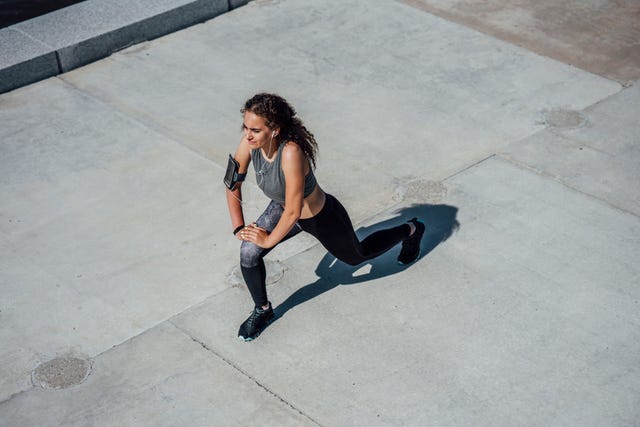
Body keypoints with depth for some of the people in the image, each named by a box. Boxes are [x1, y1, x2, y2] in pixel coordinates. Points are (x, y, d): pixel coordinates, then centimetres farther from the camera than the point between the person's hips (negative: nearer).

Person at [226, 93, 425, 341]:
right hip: (281, 208, 5)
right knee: (249, 253, -16)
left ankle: (410, 230, 52)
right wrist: (238, 227, -12)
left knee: (356, 256, 25)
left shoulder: (291, 153, -45)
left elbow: (293, 211, -39)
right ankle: (262, 310, 13)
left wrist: (269, 240, -24)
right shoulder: (250, 142, -26)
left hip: (321, 217, -5)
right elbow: (233, 183, -9)